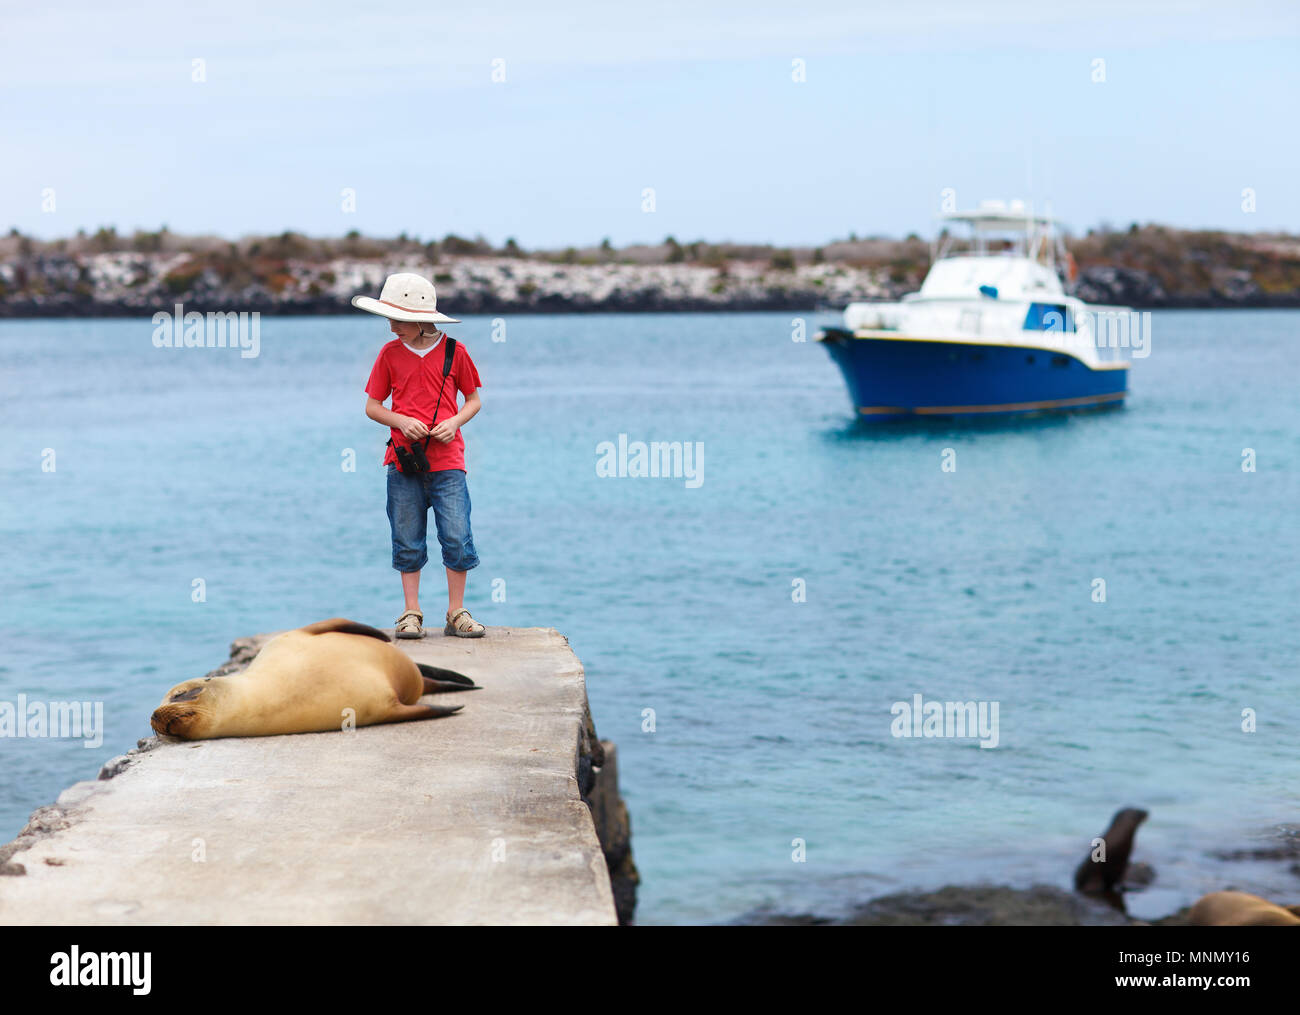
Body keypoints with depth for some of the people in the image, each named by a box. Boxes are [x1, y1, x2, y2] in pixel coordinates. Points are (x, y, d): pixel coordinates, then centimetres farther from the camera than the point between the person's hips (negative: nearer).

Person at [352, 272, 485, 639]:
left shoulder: (454, 352, 2)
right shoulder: (390, 354, 5)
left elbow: (474, 400, 10)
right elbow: (372, 406, 9)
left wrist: (454, 422, -10)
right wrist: (402, 421, -9)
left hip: (446, 460, -1)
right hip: (403, 458, 1)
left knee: (457, 537, -6)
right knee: (408, 542, 4)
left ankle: (456, 614, 5)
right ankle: (411, 614, 13)